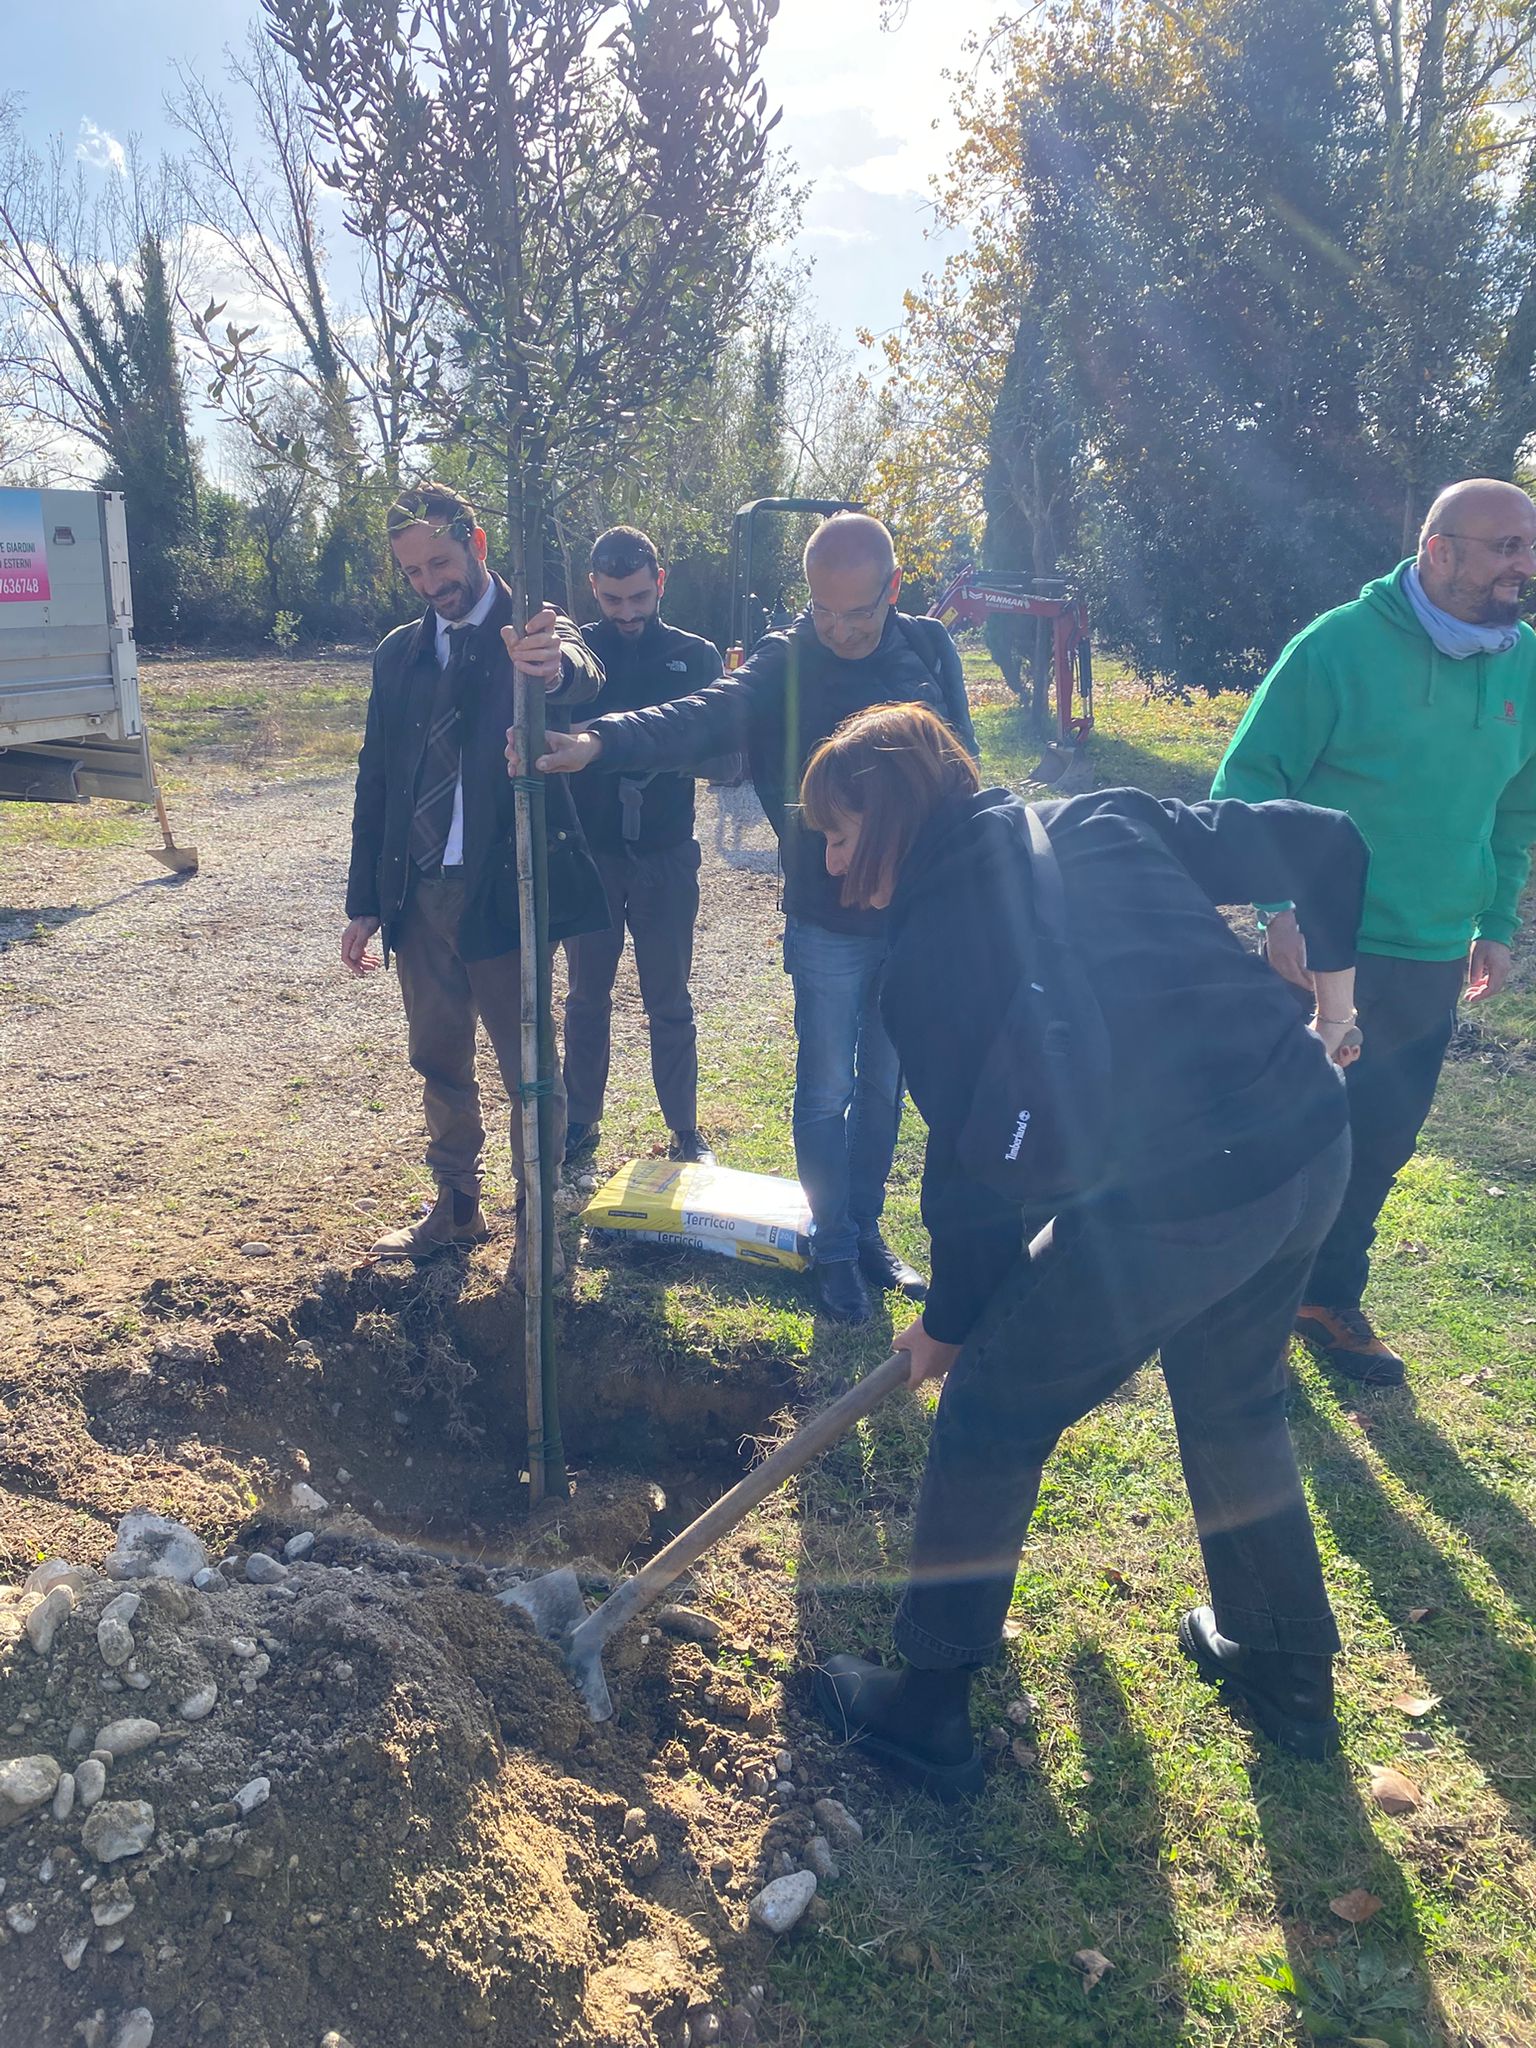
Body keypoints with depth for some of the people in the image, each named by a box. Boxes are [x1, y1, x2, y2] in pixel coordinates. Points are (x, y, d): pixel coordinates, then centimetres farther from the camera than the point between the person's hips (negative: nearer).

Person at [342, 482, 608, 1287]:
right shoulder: (398, 653, 12)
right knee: (439, 1063, 16)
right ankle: (456, 1207, 32)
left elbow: (584, 679, -30)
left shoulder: (535, 633, -5)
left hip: (498, 889, -6)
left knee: (528, 1071, 2)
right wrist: (364, 903, 10)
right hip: (417, 892, 6)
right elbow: (374, 782, 13)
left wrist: (556, 667, -56)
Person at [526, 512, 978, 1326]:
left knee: (884, 1084, 16)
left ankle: (867, 1230, 34)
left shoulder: (929, 648, -1)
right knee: (827, 1090, 7)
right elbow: (702, 717, -30)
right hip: (829, 923, -3)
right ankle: (833, 1247, 26)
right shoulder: (783, 663, -12)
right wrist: (599, 740, -48)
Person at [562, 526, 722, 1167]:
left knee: (669, 1004, 8)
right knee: (586, 996, 14)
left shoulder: (696, 657, 2)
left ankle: (685, 1130, 20)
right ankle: (580, 1119, 28)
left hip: (665, 856, 0)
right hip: (588, 852, 1)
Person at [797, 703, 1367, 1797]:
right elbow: (1323, 841, 12)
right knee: (1235, 1405, 29)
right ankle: (1288, 1669, 47)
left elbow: (977, 1162, -3)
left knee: (990, 1413, 12)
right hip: (1314, 1146, 7)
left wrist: (947, 1323, 11)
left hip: (1168, 1204, -7)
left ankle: (929, 1710, 26)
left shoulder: (930, 947, -5)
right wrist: (1334, 980, 24)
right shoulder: (1104, 823, 10)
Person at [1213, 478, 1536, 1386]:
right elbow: (1249, 780, -12)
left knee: (1383, 1140, 14)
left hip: (1435, 961, 6)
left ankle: (1332, 1297, 33)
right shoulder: (1342, 644, -13)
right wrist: (1279, 906, -22)